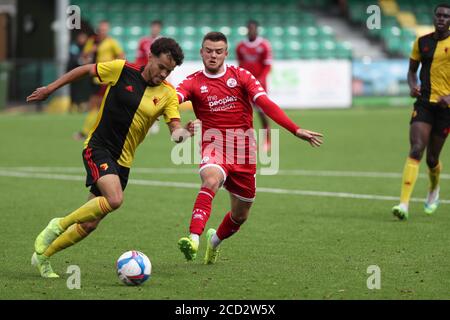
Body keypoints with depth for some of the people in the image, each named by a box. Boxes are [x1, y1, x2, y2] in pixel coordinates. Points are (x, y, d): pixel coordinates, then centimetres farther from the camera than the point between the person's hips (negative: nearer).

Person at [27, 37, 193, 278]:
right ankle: (58, 226, -10)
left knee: (89, 225, 5)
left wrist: (183, 132, -34)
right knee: (114, 199, -30)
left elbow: (175, 130, -10)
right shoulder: (121, 70, -8)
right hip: (98, 148, -5)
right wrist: (50, 88, 7)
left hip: (123, 161, 5)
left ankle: (42, 256, 26)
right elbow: (85, 70, 5)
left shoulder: (168, 94, -1)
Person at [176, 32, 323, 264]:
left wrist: (296, 130, -16)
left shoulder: (240, 76, 3)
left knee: (240, 215, 11)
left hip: (243, 149, 3)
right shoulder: (194, 83, 0)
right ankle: (194, 239, -48)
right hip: (214, 146, -3)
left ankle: (214, 240, 42)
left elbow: (266, 104, -5)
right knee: (210, 181, -36)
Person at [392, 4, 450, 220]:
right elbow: (412, 70, 17)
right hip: (424, 102, 1)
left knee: (432, 158, 7)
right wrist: (412, 86, -4)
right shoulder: (422, 42, 7)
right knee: (416, 150, -16)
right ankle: (404, 204, -23)